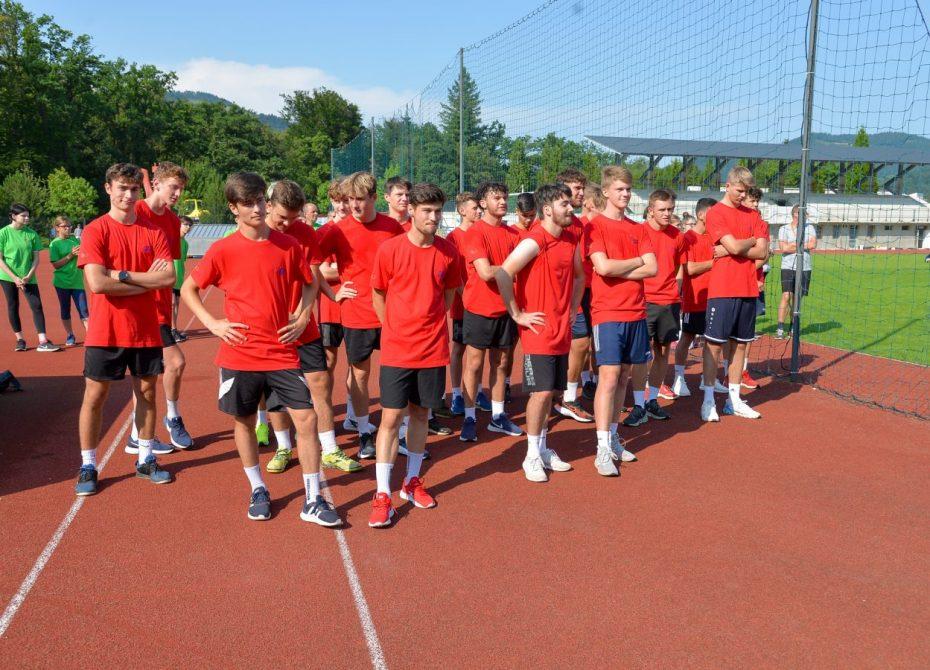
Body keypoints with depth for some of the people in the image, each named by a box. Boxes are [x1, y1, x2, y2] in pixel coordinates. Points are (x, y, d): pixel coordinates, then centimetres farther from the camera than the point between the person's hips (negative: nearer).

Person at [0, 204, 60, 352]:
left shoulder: (32, 234, 2)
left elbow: (36, 258, 4)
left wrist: (28, 276, -9)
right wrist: (14, 278, -13)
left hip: (28, 278, 2)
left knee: (37, 306, -7)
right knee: (13, 307, 6)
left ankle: (43, 342, -8)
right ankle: (20, 340, 19)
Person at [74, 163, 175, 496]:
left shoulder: (153, 231, 3)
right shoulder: (95, 230, -7)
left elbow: (169, 277, -9)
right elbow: (97, 283, -19)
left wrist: (124, 274, -16)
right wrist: (148, 281, -13)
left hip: (146, 330, 3)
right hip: (106, 330, -3)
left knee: (147, 391, 11)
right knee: (95, 395, 5)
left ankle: (146, 459, 26)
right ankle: (88, 466, 18)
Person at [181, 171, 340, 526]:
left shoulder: (288, 244, 0)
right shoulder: (222, 250, -4)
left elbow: (310, 283, 15)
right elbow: (188, 289, 6)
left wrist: (303, 316, 0)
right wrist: (213, 324, -6)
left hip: (282, 352, 1)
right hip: (240, 354, -1)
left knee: (306, 418, -5)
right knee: (244, 421, 11)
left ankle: (313, 500, 7)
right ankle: (257, 490, 32)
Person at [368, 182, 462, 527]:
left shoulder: (448, 252, -1)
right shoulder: (389, 249, -8)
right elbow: (378, 295, 3)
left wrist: (428, 324, 9)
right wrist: (395, 330, 6)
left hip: (433, 349, 3)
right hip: (397, 350, -3)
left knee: (420, 414, 13)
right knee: (391, 418, -2)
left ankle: (412, 482, 29)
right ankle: (382, 496, 6)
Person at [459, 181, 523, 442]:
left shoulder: (512, 233, 7)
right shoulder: (475, 232, -11)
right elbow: (485, 272, -19)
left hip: (505, 308, 6)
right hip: (479, 309, -5)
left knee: (501, 363, 12)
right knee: (474, 364, 2)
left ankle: (498, 416, 24)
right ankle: (469, 419, 12)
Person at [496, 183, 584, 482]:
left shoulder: (571, 239, 9)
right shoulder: (535, 241, -15)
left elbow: (579, 276, 26)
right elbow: (502, 274, -25)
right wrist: (517, 314, -18)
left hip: (562, 331, 7)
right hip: (539, 331, -7)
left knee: (550, 392, 13)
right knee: (541, 392, -5)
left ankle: (542, 449, 26)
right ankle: (532, 456, 8)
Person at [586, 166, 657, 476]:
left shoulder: (638, 229, 13)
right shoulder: (595, 226, -4)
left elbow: (652, 269, 3)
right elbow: (603, 267, -17)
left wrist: (618, 270, -9)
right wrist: (637, 260, -3)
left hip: (636, 313, 6)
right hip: (608, 313, -6)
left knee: (623, 376, 11)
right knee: (608, 377, -10)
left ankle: (613, 438, 21)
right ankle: (602, 449, -7)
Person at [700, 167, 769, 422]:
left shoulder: (753, 215, 13)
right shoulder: (716, 213, -4)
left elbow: (763, 252, 2)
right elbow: (734, 246, -15)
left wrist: (730, 250, -8)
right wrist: (752, 241, 4)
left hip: (748, 290, 6)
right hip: (722, 289, -5)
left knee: (740, 344, 9)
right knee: (714, 344, -2)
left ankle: (734, 399, 17)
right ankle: (708, 400, 5)